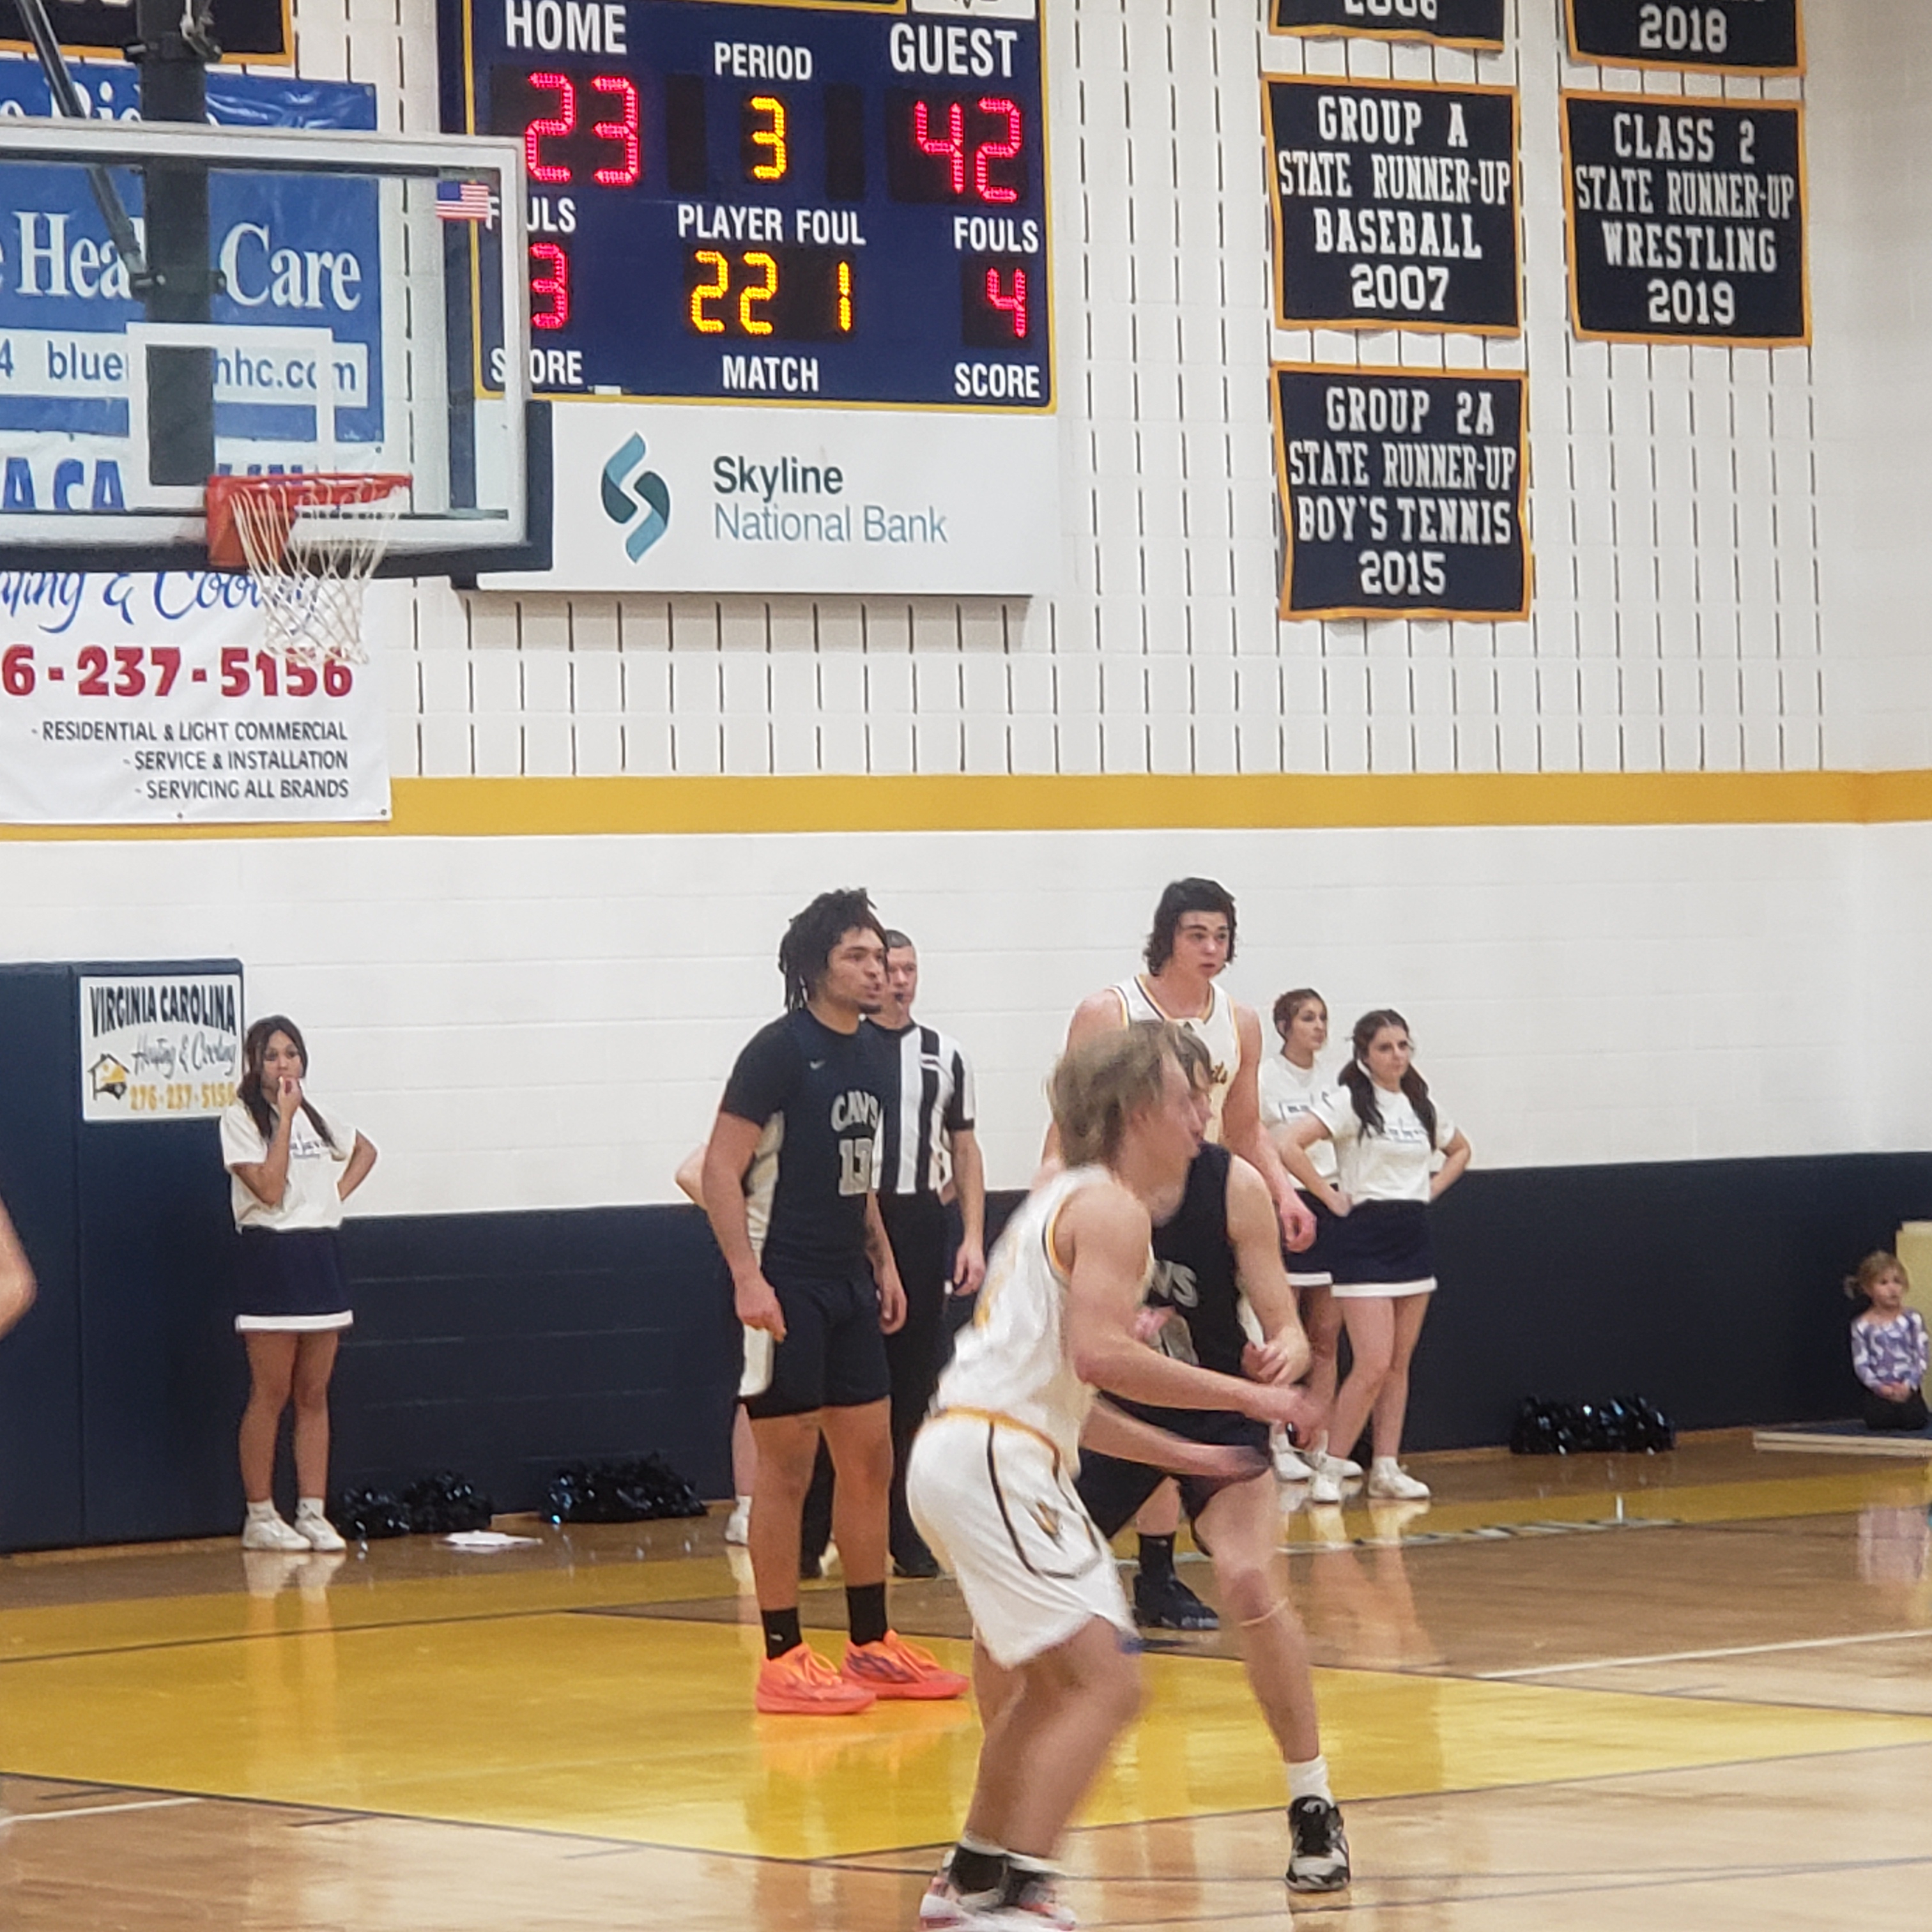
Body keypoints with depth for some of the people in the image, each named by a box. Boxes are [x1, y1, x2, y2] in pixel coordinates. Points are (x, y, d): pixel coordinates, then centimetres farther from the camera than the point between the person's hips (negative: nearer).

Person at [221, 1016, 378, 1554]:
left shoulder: (317, 1114, 13)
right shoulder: (241, 1118, -6)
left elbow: (365, 1151, 29)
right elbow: (269, 1189, -16)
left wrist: (340, 1191, 11)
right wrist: (285, 1118, -14)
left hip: (321, 1255, 6)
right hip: (270, 1256, -6)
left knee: (314, 1395, 6)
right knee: (271, 1395, -4)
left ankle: (312, 1512, 8)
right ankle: (260, 1516, 1)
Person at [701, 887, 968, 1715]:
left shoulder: (872, 1054, 11)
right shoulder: (780, 1050, -13)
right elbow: (722, 1167, -16)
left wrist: (883, 1261, 18)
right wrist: (747, 1277, -22)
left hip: (849, 1283, 8)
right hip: (785, 1287, -8)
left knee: (870, 1460, 10)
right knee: (786, 1465, -4)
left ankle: (871, 1646, 19)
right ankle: (783, 1660, 1)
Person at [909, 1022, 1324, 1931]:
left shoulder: (1064, 1201, 23)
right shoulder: (1113, 1209, -7)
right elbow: (1100, 1353, -23)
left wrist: (1182, 1454, 22)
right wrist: (1244, 1396, -17)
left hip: (962, 1455, 11)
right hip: (993, 1461, -11)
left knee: (1046, 1684, 26)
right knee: (1103, 1679, -15)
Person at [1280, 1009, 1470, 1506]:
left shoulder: (1422, 1105, 11)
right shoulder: (1348, 1102, -9)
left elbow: (1460, 1150, 30)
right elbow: (1289, 1146, -22)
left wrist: (1432, 1189, 13)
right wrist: (1330, 1196, -15)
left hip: (1414, 1239, 7)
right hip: (1365, 1240, -7)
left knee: (1399, 1365, 7)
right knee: (1373, 1366, -13)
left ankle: (1386, 1468, 12)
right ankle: (1328, 1470, -5)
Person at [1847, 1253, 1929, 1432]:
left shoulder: (1912, 1319, 1)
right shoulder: (1863, 1326, 1)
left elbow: (1921, 1356, -1)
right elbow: (1861, 1364, -2)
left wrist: (1909, 1385, -14)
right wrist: (1880, 1387, -16)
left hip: (1908, 1388, 0)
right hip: (1879, 1391, 0)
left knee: (1915, 1420, -19)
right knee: (1878, 1421, -18)